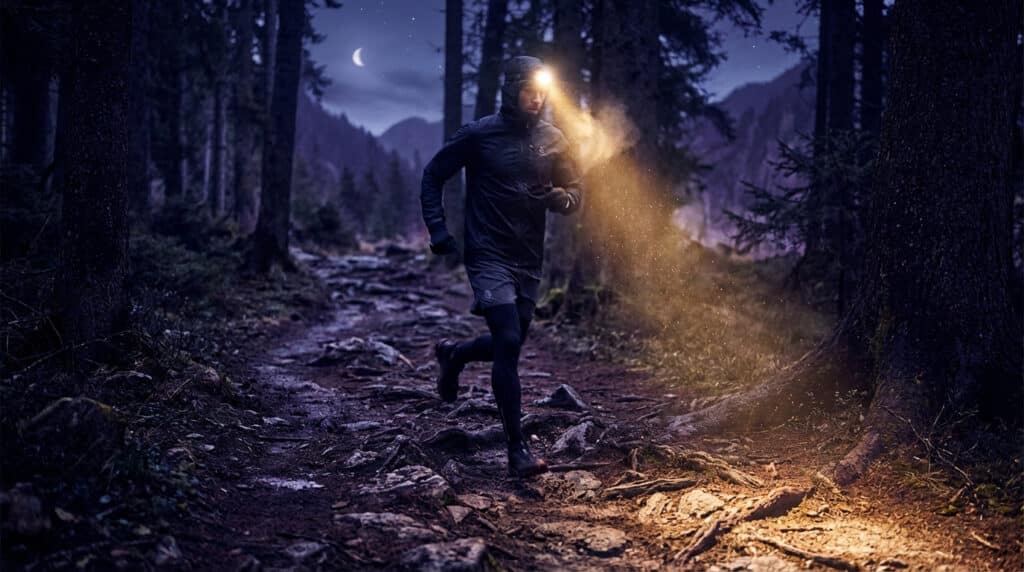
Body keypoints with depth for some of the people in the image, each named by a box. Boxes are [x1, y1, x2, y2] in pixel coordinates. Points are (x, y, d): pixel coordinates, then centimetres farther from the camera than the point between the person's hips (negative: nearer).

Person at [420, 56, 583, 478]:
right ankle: (518, 450, -10)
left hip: (529, 261, 6)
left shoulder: (552, 140, 5)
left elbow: (575, 189, 14)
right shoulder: (478, 135, -6)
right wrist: (437, 229, -8)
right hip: (488, 257, -5)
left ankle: (453, 354, 48)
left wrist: (564, 199, -10)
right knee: (508, 343, -16)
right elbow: (433, 177, 3)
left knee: (509, 344, 15)